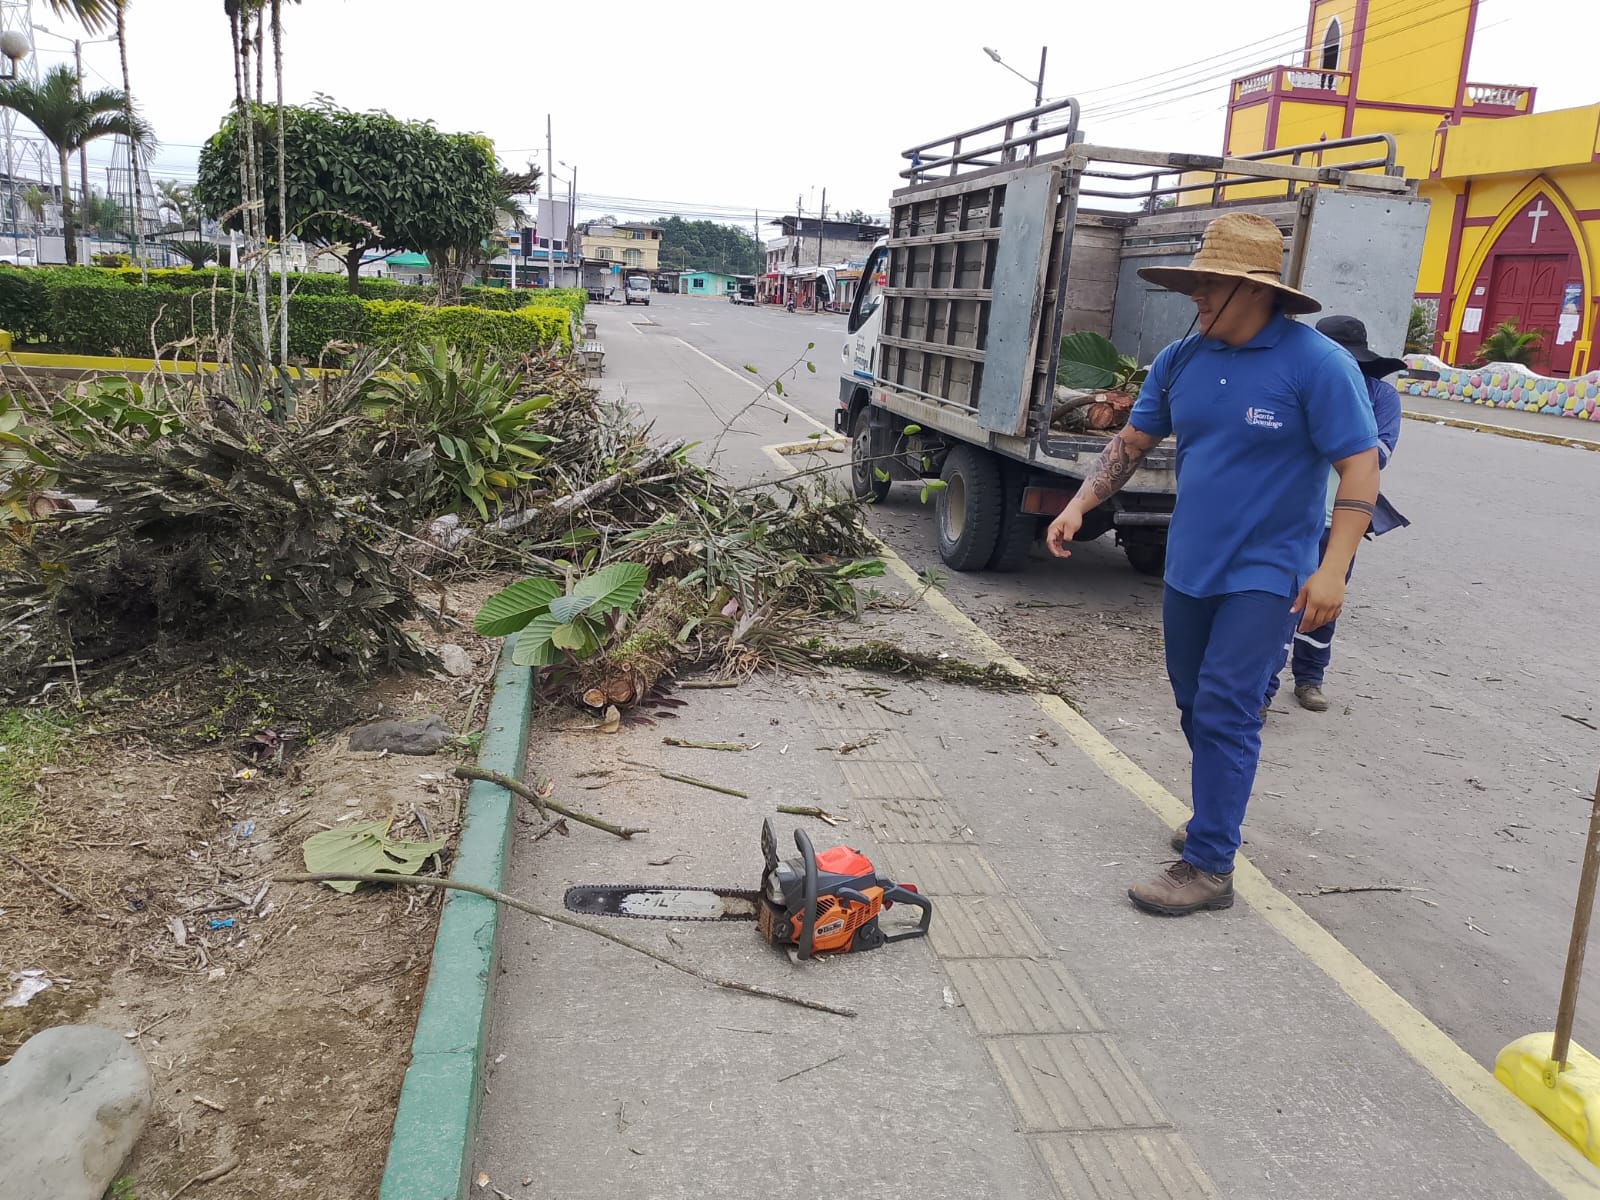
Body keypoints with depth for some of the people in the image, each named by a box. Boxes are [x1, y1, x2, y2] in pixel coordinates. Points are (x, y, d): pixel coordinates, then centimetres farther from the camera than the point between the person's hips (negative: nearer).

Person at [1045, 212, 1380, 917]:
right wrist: (1078, 507, 1)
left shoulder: (1316, 364, -15)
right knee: (1195, 705, 16)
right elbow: (1132, 442, 11)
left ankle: (1208, 866, -3)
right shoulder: (1181, 360, 2)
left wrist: (1332, 569, -22)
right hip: (1189, 567, 6)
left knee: (1225, 712, -11)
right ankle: (1216, 814, 37)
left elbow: (1360, 468, -15)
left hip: (1265, 575, -6)